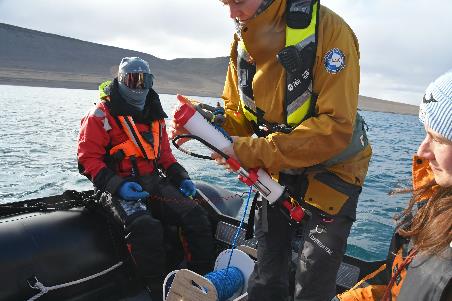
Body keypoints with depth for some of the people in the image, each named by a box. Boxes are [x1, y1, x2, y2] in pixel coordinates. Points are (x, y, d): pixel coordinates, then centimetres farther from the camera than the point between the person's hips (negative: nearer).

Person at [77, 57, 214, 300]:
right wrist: (116, 185, -21)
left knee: (196, 217, -14)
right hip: (120, 187, -6)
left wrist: (181, 177, 8)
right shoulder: (102, 114, 0)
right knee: (146, 226, -35)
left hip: (154, 182, 6)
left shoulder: (154, 116, 20)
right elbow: (88, 158, -6)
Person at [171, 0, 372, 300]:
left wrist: (254, 152, -30)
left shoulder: (326, 29, -23)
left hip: (331, 168, -4)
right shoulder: (242, 42, -4)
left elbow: (336, 127, -28)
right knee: (267, 269, 17)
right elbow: (237, 113, 4)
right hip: (279, 167, 5)